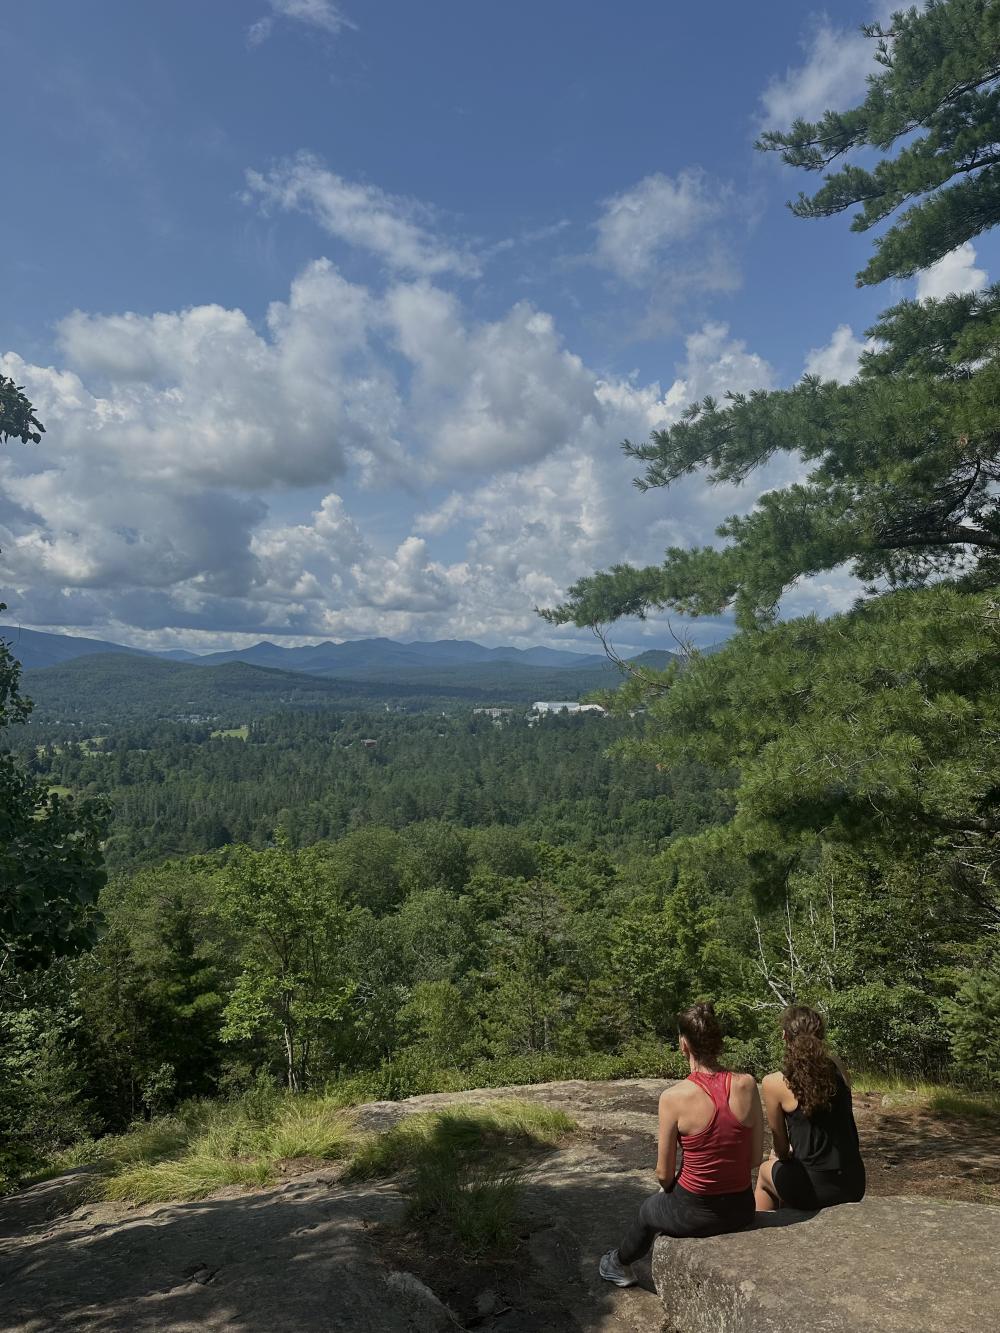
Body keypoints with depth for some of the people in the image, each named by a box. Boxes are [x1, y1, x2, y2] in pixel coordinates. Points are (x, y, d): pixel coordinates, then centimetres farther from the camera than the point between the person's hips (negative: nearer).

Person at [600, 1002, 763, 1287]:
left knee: (650, 1209, 32)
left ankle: (621, 1264, 57)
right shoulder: (747, 1085, -13)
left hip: (695, 1215, -3)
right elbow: (755, 1158, -2)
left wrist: (666, 1186, 13)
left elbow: (664, 1173, -9)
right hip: (742, 1210, 4)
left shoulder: (673, 1098, -21)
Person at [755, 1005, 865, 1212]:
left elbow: (779, 1141, 3)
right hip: (854, 1186, 4)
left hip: (815, 1189, -4)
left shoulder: (774, 1083, -13)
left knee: (765, 1170, 28)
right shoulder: (837, 1068, -3)